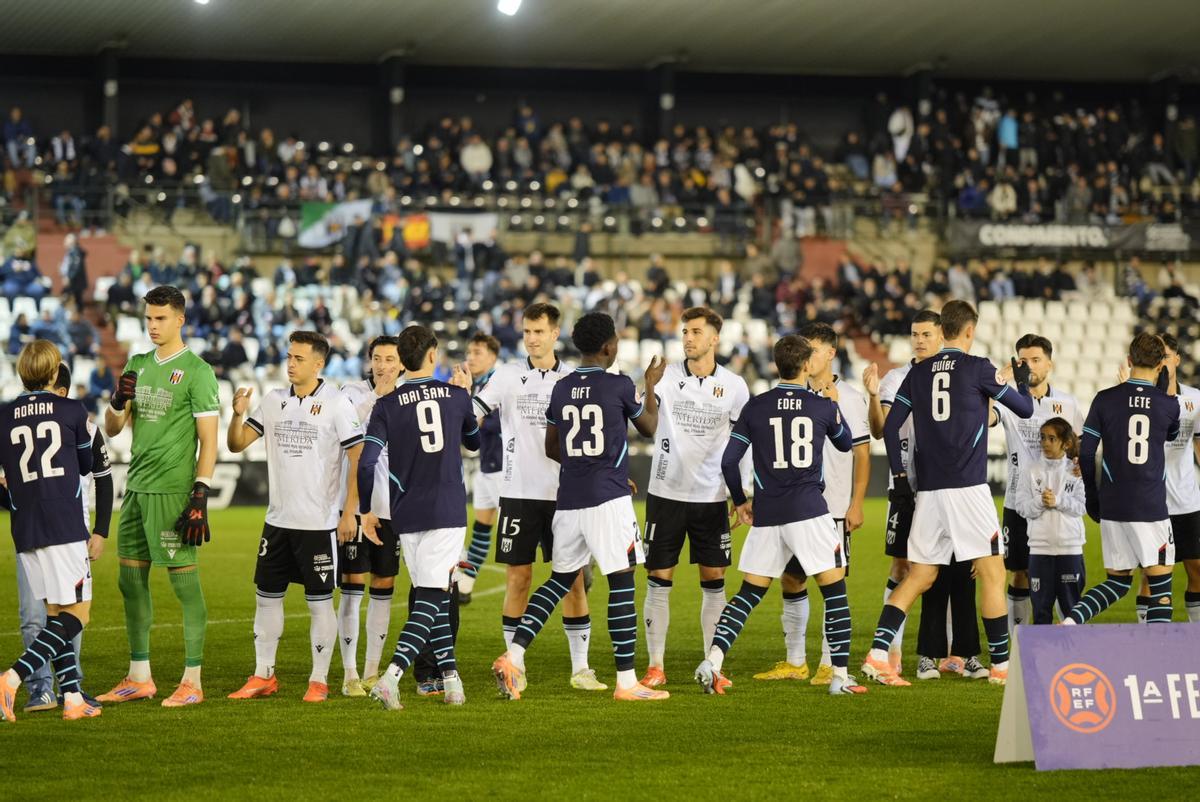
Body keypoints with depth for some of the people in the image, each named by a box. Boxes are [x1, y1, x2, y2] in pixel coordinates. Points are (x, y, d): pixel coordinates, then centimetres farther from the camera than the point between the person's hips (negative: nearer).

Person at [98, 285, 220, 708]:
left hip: (173, 491, -7)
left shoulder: (197, 371, -6)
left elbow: (209, 440, -9)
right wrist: (118, 400, -6)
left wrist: (200, 496, -16)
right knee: (131, 580, 9)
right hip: (136, 488, 7)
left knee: (185, 581, -5)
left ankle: (192, 681, 0)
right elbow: (112, 429, 16)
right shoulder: (137, 365, 14)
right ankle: (139, 678, 18)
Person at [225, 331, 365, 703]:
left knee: (319, 601, 1)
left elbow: (358, 457, -8)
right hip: (278, 519, 5)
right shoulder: (273, 400, 7)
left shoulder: (336, 403, -8)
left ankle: (319, 680, 9)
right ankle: (263, 676, 18)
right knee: (266, 596, 8)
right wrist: (237, 414, -14)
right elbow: (237, 444, 7)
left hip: (319, 522, -5)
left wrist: (349, 512, -12)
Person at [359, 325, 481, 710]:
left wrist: (366, 510, 6)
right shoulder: (457, 396, 3)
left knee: (431, 598, 15)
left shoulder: (387, 405, 0)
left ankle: (451, 678, 13)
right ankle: (391, 676, -23)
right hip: (448, 512, -1)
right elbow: (475, 442, 21)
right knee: (430, 600, -6)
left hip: (407, 516, 2)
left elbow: (366, 463, -7)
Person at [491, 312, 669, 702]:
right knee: (622, 583, -2)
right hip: (608, 499, -6)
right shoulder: (620, 386, -6)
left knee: (560, 580, 16)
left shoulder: (561, 389, 9)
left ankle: (513, 656, 3)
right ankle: (626, 681, -2)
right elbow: (649, 428, 11)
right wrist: (651, 385, 26)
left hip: (569, 501, 6)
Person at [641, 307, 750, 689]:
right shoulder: (667, 376, -4)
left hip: (711, 497, 1)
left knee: (713, 580, 3)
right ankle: (656, 666, 7)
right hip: (665, 495, -1)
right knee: (658, 580, 0)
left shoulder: (734, 385, 1)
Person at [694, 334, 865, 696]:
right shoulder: (823, 406, 0)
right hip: (809, 513, -3)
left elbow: (729, 460, 3)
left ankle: (713, 661, -3)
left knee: (749, 593, 11)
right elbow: (846, 444, 21)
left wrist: (740, 501, 18)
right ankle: (840, 676, 1)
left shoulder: (755, 407, 4)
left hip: (766, 516, 3)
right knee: (835, 591, 5)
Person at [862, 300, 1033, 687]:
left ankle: (877, 654, -1)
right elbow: (1025, 409, 6)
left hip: (928, 491, 5)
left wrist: (899, 474, 16)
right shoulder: (977, 368, -3)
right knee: (992, 574, 2)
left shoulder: (918, 372, 10)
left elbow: (890, 427, 8)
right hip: (968, 488, -5)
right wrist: (1021, 379, 24)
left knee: (919, 576, 11)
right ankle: (1000, 666, 3)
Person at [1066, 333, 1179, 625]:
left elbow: (1085, 454, 0)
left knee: (1118, 582, 15)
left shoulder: (1105, 400, -1)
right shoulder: (1168, 403, -2)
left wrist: (1093, 498, 12)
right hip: (1152, 508, -3)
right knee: (1160, 585, 3)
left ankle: (1071, 620, -5)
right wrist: (1172, 383, 26)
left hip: (1112, 507, 3)